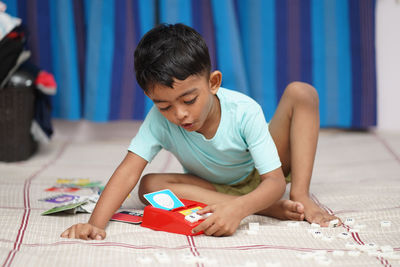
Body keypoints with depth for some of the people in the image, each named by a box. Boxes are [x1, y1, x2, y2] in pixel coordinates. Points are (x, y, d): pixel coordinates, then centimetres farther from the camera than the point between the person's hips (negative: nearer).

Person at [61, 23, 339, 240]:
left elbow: (275, 181, -35)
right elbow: (129, 171, -36)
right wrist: (95, 224, -53)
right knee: (150, 185, -30)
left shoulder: (245, 112, -33)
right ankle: (272, 209, -29)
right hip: (215, 188, 2)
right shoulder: (160, 119, -28)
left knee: (301, 92, -22)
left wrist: (238, 208, -56)